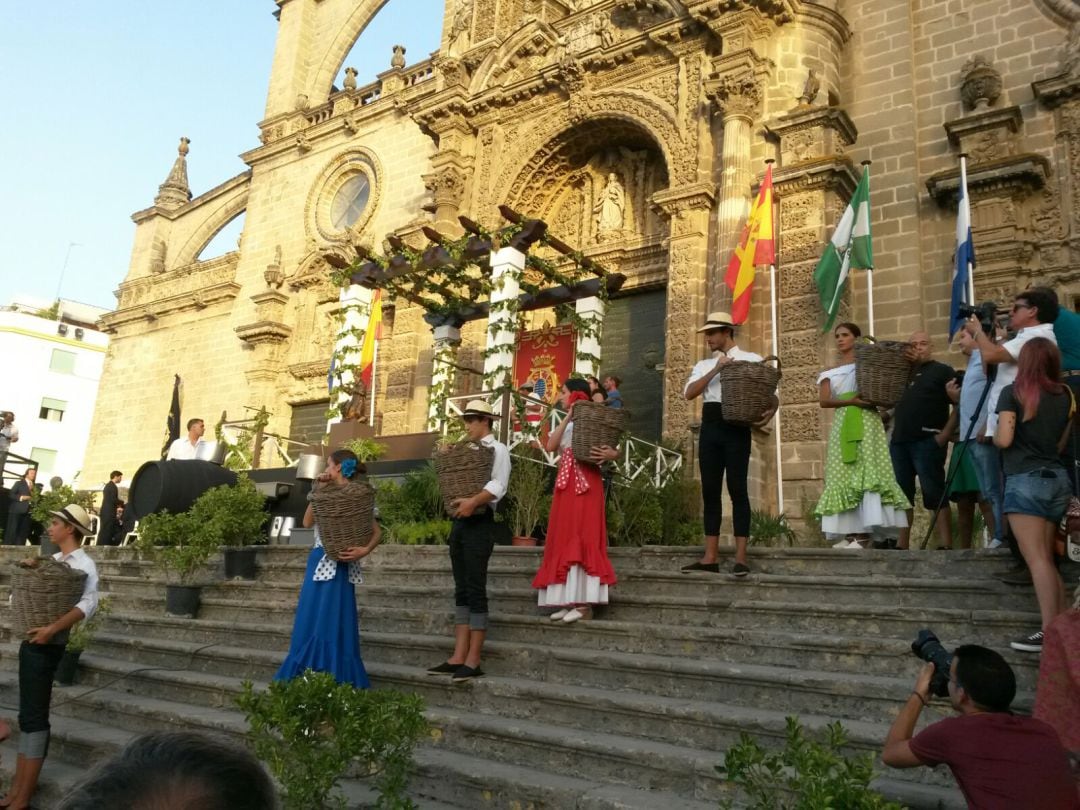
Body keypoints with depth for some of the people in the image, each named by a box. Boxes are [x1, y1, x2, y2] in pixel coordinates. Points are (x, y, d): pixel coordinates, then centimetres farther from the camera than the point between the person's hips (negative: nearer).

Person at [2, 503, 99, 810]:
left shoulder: (83, 564, -13)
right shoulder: (53, 559, 15)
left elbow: (89, 603, -28)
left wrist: (53, 628, -34)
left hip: (45, 645, -9)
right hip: (32, 641, 9)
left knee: (33, 716, -4)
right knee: (28, 713, 12)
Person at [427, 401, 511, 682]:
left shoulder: (497, 449, -3)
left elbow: (498, 485, -16)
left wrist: (473, 501, -29)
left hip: (479, 523, -8)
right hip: (459, 522, 8)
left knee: (476, 590, -8)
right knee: (462, 591, 7)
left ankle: (473, 661, -5)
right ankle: (458, 657, 8)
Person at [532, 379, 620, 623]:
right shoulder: (566, 423, 19)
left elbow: (616, 448, -6)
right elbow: (550, 446, 0)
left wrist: (609, 454, -29)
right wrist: (568, 417, -5)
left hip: (585, 483, -7)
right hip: (565, 483, 7)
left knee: (582, 537, -12)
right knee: (564, 540, 4)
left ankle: (584, 604, -13)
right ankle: (570, 601, 7)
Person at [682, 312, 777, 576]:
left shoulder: (752, 360, 6)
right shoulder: (703, 365, 17)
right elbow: (689, 393, 1)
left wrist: (770, 411, -21)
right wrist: (715, 370, -8)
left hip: (737, 427, -5)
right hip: (709, 427, 5)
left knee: (737, 489, -6)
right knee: (710, 490, 5)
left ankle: (740, 557, -2)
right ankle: (710, 557, 9)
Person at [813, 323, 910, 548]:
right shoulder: (830, 373, 17)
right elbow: (824, 401, 3)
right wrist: (850, 401, -13)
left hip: (866, 421, -4)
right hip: (841, 425, 4)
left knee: (866, 472, -13)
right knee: (844, 477, -2)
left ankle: (864, 533, -17)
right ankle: (850, 533, -2)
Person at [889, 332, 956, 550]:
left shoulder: (943, 371, 4)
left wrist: (945, 433, -12)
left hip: (928, 441, -6)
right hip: (899, 441, 6)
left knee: (935, 494, -9)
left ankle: (945, 546, -9)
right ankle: (901, 545, 13)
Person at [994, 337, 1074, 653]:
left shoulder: (1013, 392, -7)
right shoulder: (1065, 395, 9)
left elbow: (1004, 439, -13)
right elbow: (1062, 444, 14)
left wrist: (991, 436, 8)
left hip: (1025, 479, -6)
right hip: (1057, 478, 6)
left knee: (1037, 559, -8)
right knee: (1046, 559, 11)